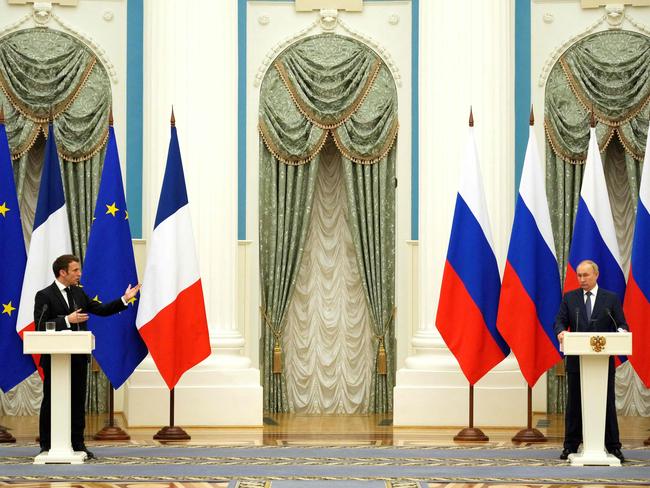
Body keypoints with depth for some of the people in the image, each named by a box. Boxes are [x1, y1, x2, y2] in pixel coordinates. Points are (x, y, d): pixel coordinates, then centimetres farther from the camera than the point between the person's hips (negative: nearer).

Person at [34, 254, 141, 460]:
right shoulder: (44, 296, -8)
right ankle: (46, 446, 9)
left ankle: (78, 444, 14)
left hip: (78, 357, 6)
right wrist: (67, 320, -22)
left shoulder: (78, 293, 12)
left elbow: (101, 309, 13)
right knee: (51, 401, 2)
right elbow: (40, 326, -16)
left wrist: (124, 300, 4)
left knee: (78, 401, 8)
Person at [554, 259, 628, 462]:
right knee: (574, 404, 5)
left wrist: (621, 331, -22)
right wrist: (561, 331, -21)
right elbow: (560, 321, 2)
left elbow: (622, 325, 2)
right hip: (577, 360, 1)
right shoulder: (569, 298, 8)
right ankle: (571, 446, 11)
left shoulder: (611, 299, 4)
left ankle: (613, 447, 7)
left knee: (607, 404, 2)